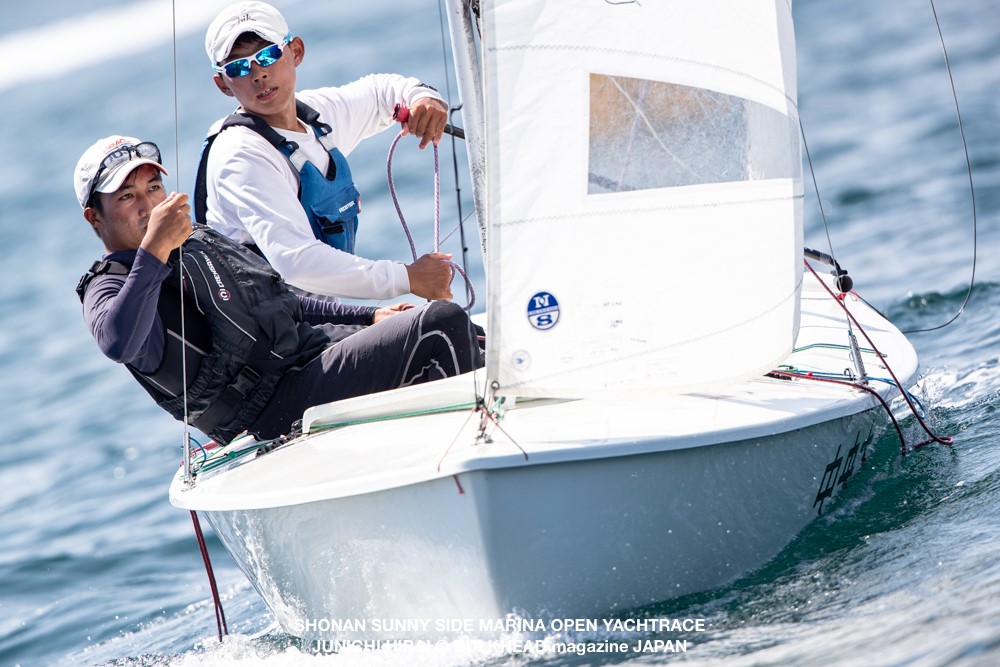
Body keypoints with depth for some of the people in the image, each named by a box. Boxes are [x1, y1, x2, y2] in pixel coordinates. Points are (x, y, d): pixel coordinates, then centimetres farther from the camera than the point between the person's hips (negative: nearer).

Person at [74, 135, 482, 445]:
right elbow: (118, 343, -30)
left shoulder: (197, 239, 24)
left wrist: (368, 317, 22)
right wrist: (153, 251, -36)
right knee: (441, 325, -18)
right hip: (278, 406, -10)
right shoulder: (109, 287, -4)